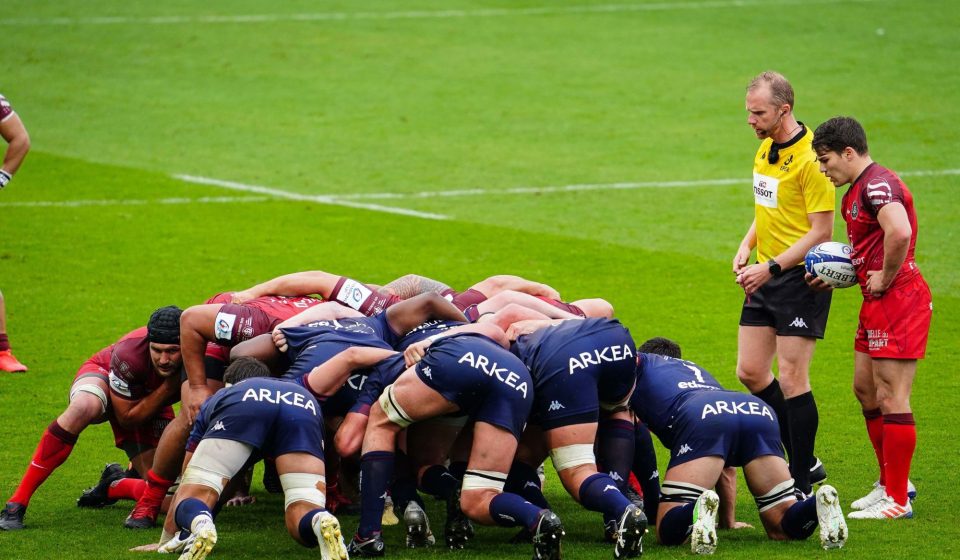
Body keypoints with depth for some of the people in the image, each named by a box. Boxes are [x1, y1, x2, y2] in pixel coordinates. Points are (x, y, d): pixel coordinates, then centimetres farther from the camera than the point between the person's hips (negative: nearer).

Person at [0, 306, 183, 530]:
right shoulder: (129, 354, -39)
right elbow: (127, 418, -26)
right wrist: (168, 388, -36)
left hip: (153, 403, 4)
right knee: (83, 407, -42)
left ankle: (113, 485, 27)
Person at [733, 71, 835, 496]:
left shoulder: (810, 158, -18)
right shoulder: (765, 148, 10)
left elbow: (822, 231, -18)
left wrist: (773, 267, -20)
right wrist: (746, 246, 6)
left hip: (801, 278, -9)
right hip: (765, 275, 9)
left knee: (791, 379, -6)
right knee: (750, 372, 8)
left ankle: (801, 484, 2)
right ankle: (804, 461, 20)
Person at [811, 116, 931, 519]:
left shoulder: (878, 185, -17)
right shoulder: (857, 191, 17)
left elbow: (899, 233, -35)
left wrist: (884, 279, -23)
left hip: (898, 300, -11)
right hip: (877, 304, 11)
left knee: (891, 397, -7)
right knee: (865, 389, 18)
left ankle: (898, 501, -2)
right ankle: (891, 482, 29)